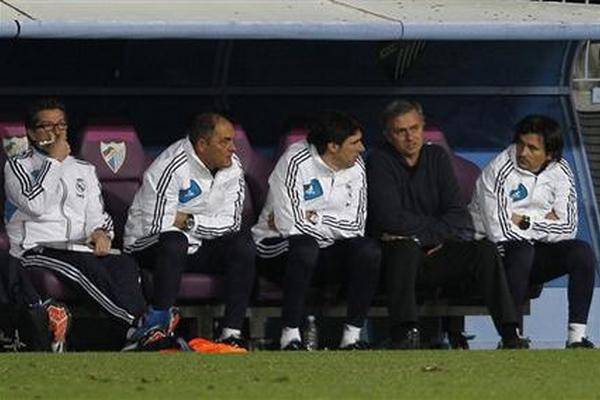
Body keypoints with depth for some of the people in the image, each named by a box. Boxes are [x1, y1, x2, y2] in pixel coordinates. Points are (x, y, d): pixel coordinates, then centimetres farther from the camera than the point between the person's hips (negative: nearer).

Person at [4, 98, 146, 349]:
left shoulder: (84, 170, 26)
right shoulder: (18, 166, 9)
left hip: (81, 249, 5)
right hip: (36, 251, -5)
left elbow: (97, 214, 20)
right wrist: (55, 160, -3)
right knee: (88, 265, -36)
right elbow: (36, 205, -10)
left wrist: (101, 232, -5)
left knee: (125, 264, -29)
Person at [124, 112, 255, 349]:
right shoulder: (171, 169, -22)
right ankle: (156, 328, -35)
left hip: (196, 248, 6)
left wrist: (189, 221, -17)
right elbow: (156, 225, -26)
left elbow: (231, 223, -5)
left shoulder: (233, 167, -2)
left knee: (243, 243, -18)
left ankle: (231, 334, -22)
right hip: (148, 247, -6)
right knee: (174, 241, -38)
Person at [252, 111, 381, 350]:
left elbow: (355, 227, -7)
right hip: (278, 249, -5)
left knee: (369, 251, -21)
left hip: (326, 253, 5)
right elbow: (289, 224, -25)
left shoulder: (355, 167, 0)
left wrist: (312, 218, -15)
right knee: (305, 246, -38)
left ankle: (352, 336, -18)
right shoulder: (295, 162, -17)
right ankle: (290, 336, -30)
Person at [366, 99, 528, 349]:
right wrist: (441, 230, -9)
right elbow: (391, 218, -16)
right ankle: (405, 332, -45)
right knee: (406, 248, -37)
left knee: (484, 250, -19)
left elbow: (458, 215, 3)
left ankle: (510, 334, -27)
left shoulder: (437, 157, 11)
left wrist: (420, 233, -13)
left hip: (435, 254, 4)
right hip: (393, 256, -4)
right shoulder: (380, 162, -3)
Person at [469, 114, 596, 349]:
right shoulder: (498, 172, -17)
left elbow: (568, 229, -5)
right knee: (522, 250, -36)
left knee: (582, 252, -18)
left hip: (536, 252, 5)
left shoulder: (560, 172, -1)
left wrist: (526, 222, -15)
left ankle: (577, 336, -22)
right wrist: (543, 224, -11)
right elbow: (500, 232, -24)